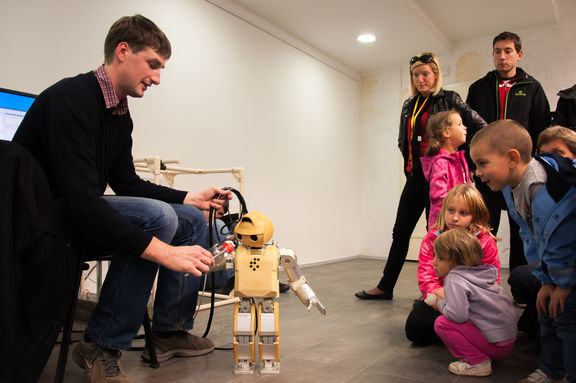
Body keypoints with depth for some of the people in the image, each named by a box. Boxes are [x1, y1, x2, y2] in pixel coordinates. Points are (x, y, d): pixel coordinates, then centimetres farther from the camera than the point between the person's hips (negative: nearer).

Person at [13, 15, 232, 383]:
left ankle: (171, 330, 7)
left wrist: (193, 198, 1)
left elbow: (127, 183, 11)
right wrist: (164, 252, -36)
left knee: (193, 221, 2)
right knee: (157, 216, -30)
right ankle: (103, 347, -16)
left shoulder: (120, 116, 7)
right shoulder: (72, 99, -22)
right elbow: (80, 200, -32)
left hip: (79, 212, 9)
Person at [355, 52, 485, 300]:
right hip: (415, 176, 7)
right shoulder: (409, 106, 15)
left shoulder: (449, 99, -2)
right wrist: (412, 161, 8)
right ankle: (385, 286, 19)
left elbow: (481, 127, -5)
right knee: (400, 231, 9)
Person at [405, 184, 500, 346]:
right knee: (414, 328, -17)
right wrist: (437, 292, -25)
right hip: (439, 299, 1)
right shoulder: (431, 239, -1)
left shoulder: (486, 242, -5)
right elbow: (426, 275, -4)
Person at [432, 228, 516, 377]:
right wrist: (446, 298, 10)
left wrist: (441, 304, -9)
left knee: (442, 323, -13)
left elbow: (458, 315, -30)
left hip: (496, 343, -9)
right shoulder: (483, 273, 7)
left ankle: (478, 362, -5)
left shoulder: (454, 280, -19)